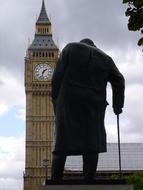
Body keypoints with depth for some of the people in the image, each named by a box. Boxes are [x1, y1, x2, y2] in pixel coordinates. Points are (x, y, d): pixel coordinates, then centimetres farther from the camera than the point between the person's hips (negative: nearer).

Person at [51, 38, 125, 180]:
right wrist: (117, 105, 14)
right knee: (91, 142, 1)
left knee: (62, 142, 0)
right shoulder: (105, 58, 17)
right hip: (93, 104, 1)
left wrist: (55, 98, 3)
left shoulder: (71, 48, 11)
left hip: (69, 101, -1)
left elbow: (58, 75, 0)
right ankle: (89, 181, -8)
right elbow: (118, 81, 10)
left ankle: (55, 181, -5)